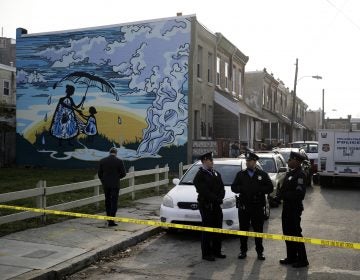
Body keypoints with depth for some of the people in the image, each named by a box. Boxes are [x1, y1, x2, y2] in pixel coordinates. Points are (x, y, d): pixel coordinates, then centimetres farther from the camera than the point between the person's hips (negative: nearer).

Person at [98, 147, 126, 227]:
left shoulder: (102, 161, 0)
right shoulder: (119, 161, -9)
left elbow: (99, 174, 2)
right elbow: (123, 174, -7)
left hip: (105, 185, 3)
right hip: (115, 185, -3)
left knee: (107, 201, 19)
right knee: (114, 202, 0)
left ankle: (109, 217, 29)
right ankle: (111, 221, -4)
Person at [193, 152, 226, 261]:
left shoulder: (216, 174, 13)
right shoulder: (200, 176, -9)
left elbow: (222, 188, 9)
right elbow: (204, 191, -16)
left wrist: (219, 198, -8)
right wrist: (216, 198, -16)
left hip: (216, 205, 7)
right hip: (206, 206, -7)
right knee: (207, 230, 1)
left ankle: (216, 251, 23)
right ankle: (206, 254, 9)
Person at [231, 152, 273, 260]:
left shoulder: (263, 174, 5)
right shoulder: (240, 174, 9)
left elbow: (270, 188, 0)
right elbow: (233, 187, 5)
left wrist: (259, 189, -15)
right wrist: (241, 189, -14)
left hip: (258, 206, -1)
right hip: (243, 206, 1)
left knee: (258, 229, 4)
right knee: (243, 229, 6)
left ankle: (260, 251, 15)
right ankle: (243, 250, 17)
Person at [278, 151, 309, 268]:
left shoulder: (300, 175, -18)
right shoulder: (290, 173, 11)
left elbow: (299, 194, -24)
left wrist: (284, 195, -17)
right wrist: (282, 194, 0)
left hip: (294, 209, -9)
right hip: (287, 207, 9)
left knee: (295, 234, 0)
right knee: (287, 233, 16)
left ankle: (302, 260, 12)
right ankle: (291, 257, 28)